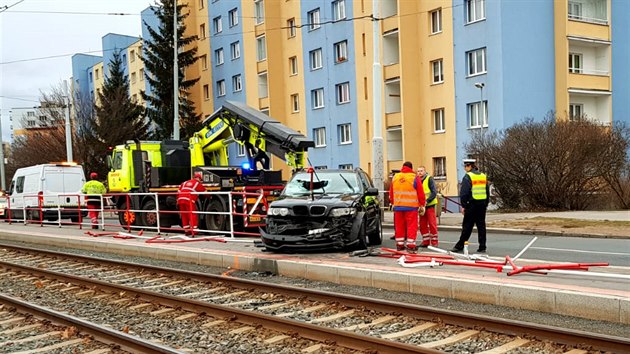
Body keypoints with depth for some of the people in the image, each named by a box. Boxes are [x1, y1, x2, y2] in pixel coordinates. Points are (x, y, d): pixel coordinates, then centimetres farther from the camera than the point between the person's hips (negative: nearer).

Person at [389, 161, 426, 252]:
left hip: (398, 206, 4)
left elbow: (391, 193, 14)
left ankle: (399, 244, 16)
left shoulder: (395, 177, 8)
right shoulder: (414, 178, -5)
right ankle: (410, 245, -4)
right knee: (412, 226, 0)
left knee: (399, 226, 11)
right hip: (411, 207, -4)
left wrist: (393, 202, 24)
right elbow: (421, 193, -4)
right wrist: (422, 204, 7)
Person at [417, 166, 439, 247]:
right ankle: (426, 241, 16)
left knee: (432, 224, -3)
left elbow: (434, 192, -13)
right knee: (422, 225, 7)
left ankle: (434, 242, 4)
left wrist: (427, 201, -21)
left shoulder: (429, 179, -8)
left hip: (430, 205, -5)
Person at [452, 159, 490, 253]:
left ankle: (460, 246, 5)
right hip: (482, 204, 6)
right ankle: (482, 246, 9)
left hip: (472, 204, -6)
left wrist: (463, 205, -9)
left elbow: (464, 193, -13)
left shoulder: (468, 176, -9)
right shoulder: (484, 176, 12)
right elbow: (487, 191, 16)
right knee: (481, 225, 9)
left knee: (467, 226, -1)